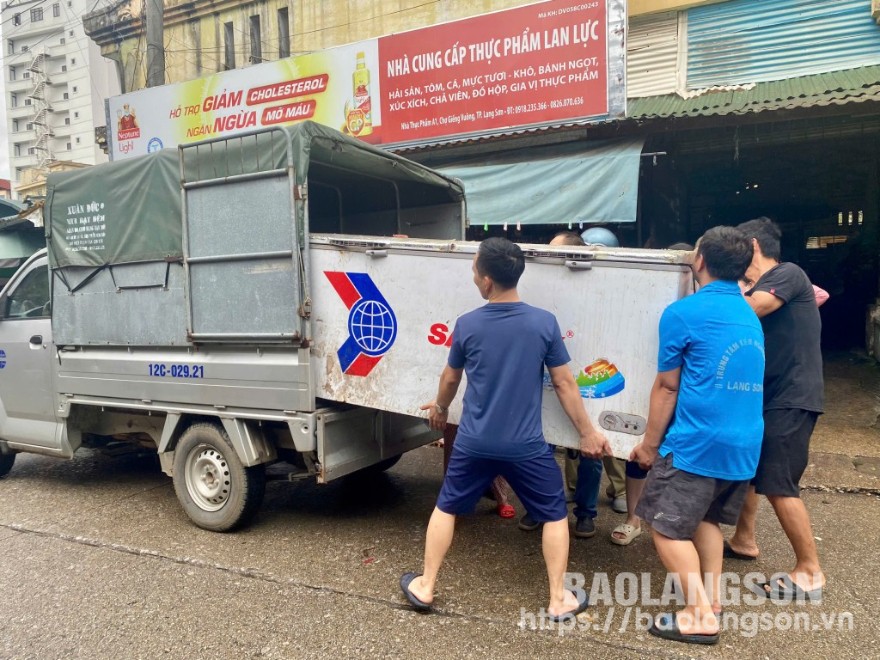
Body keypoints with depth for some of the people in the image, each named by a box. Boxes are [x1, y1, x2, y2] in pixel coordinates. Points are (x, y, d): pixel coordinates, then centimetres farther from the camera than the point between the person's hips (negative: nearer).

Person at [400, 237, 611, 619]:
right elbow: (564, 384, -3)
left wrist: (439, 409, 29)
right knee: (555, 516, 18)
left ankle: (424, 587, 29)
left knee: (446, 508, 20)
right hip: (526, 446, -1)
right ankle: (559, 600, 24)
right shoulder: (544, 323, -9)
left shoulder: (468, 325, -7)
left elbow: (450, 378, 9)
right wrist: (587, 432, 8)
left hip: (474, 444, 1)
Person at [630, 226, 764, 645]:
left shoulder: (683, 313, -10)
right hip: (745, 445, 8)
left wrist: (649, 444, 3)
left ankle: (700, 615, 5)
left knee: (666, 527, 5)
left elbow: (667, 387, -6)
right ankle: (712, 600, 28)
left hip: (698, 443, -8)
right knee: (707, 518, 23)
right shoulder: (749, 316, 13)